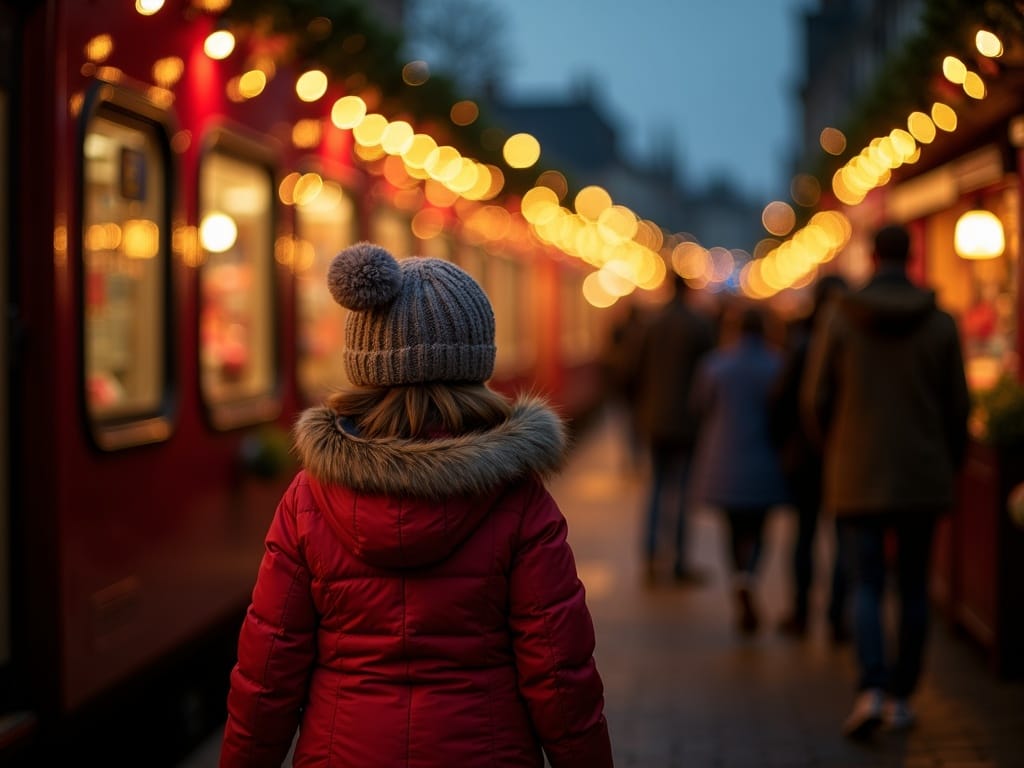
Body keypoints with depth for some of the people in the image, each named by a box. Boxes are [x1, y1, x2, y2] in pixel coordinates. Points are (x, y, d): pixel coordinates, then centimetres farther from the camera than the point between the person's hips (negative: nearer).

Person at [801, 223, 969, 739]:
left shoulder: (840, 318, -5)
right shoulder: (940, 323, -2)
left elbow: (816, 398, -2)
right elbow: (957, 406, 1)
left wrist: (834, 446, 17)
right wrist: (950, 467, 16)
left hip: (859, 476, -1)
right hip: (922, 476, 1)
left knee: (867, 587, 2)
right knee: (913, 588, 12)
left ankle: (871, 690, -16)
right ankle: (902, 696, 16)